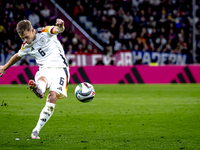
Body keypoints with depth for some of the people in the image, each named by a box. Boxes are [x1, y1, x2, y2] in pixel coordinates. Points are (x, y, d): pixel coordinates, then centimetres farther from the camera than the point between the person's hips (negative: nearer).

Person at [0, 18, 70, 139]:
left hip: (59, 68, -3)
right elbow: (17, 56, 31)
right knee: (42, 79, -36)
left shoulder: (45, 32, -5)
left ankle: (37, 130, -18)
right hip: (44, 70, 3)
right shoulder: (26, 46, 11)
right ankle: (39, 90, -76)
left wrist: (60, 26, -51)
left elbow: (57, 30, -26)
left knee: (52, 98, -20)